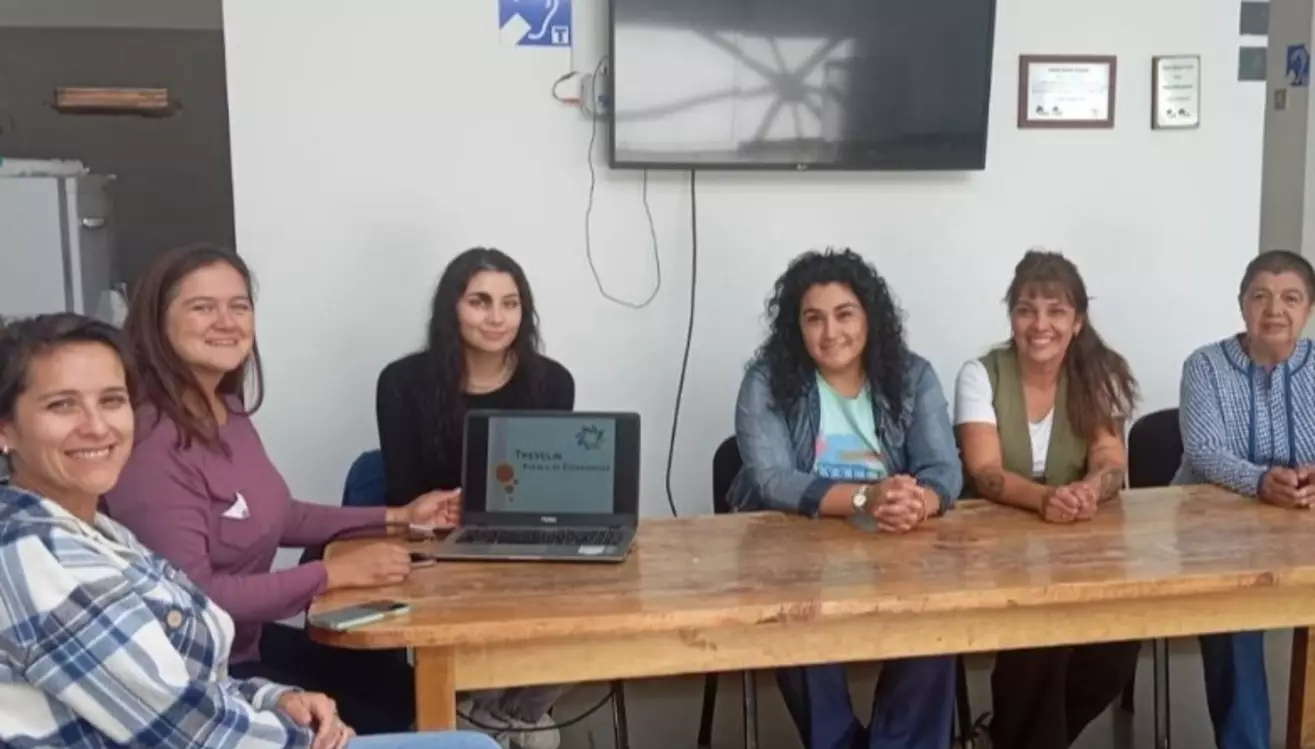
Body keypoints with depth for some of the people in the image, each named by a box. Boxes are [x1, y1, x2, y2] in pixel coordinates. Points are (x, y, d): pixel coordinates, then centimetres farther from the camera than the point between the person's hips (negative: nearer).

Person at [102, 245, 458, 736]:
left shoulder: (227, 410, 3)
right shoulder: (151, 442, -27)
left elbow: (270, 515, 14)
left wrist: (396, 518, 10)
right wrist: (332, 573, -25)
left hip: (244, 640, 9)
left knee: (399, 686, 16)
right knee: (370, 728, -5)